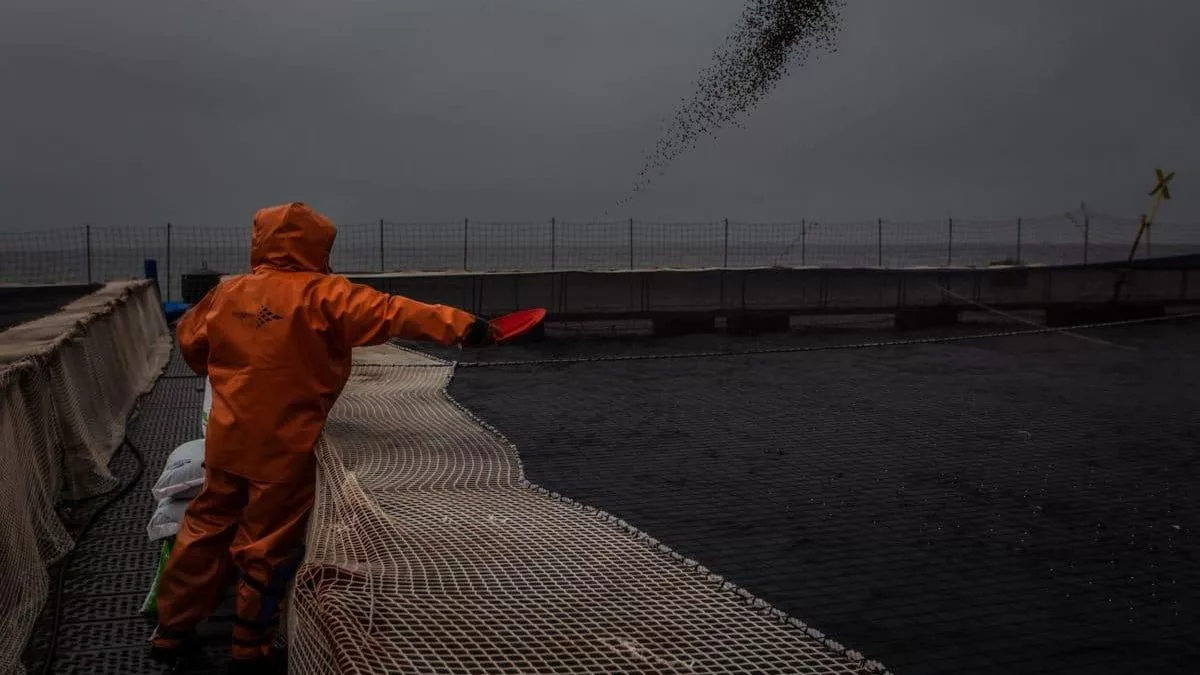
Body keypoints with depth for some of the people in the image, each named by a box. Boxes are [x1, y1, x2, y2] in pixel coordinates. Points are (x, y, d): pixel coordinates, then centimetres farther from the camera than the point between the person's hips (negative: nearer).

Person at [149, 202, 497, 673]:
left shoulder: (229, 291, 4)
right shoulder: (322, 294, -14)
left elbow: (190, 339, 18)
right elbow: (389, 313, -24)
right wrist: (458, 324, -28)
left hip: (227, 439, 6)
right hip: (283, 447, -6)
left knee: (206, 529, 19)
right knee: (267, 546, 8)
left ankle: (170, 633, 33)